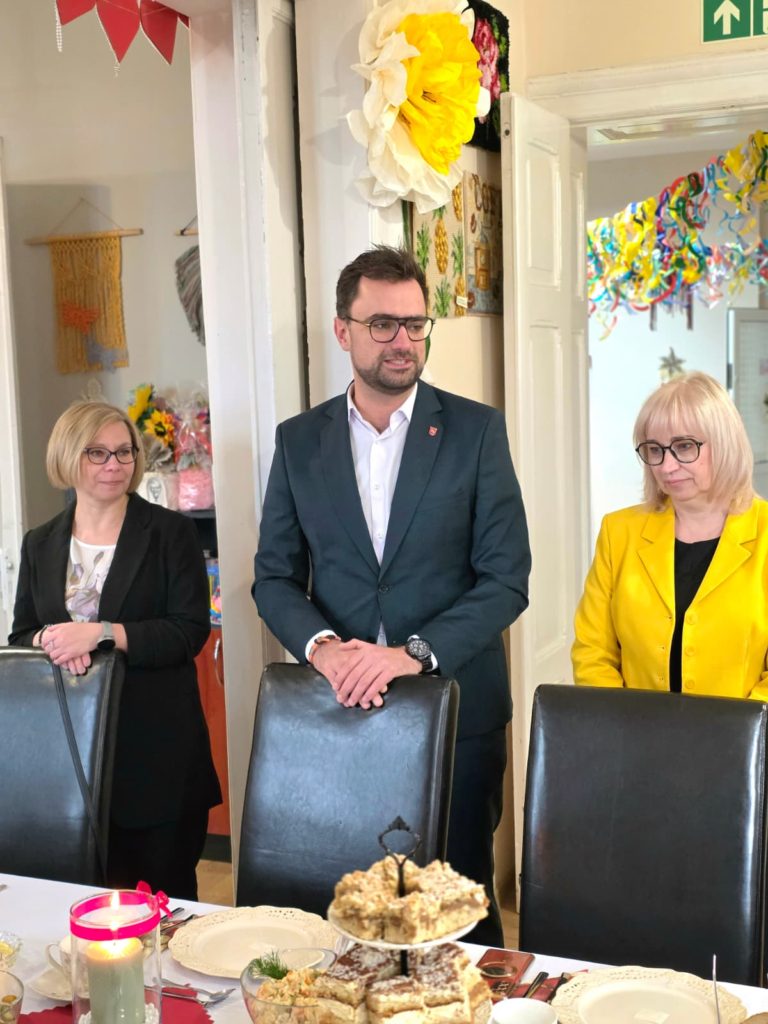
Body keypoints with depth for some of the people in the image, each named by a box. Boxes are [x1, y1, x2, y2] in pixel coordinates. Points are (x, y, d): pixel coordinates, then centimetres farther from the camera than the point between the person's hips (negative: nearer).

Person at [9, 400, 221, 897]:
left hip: (158, 750, -3)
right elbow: (21, 635, 12)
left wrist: (102, 633, -21)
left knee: (165, 893, 5)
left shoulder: (171, 532, -1)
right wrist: (48, 641, -11)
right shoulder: (40, 544, 11)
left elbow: (190, 631, -10)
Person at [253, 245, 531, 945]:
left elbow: (506, 578, -6)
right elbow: (274, 578, 5)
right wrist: (323, 647, -14)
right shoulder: (298, 441, 5)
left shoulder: (476, 430, -3)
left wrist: (416, 652, -18)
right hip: (340, 708, 2)